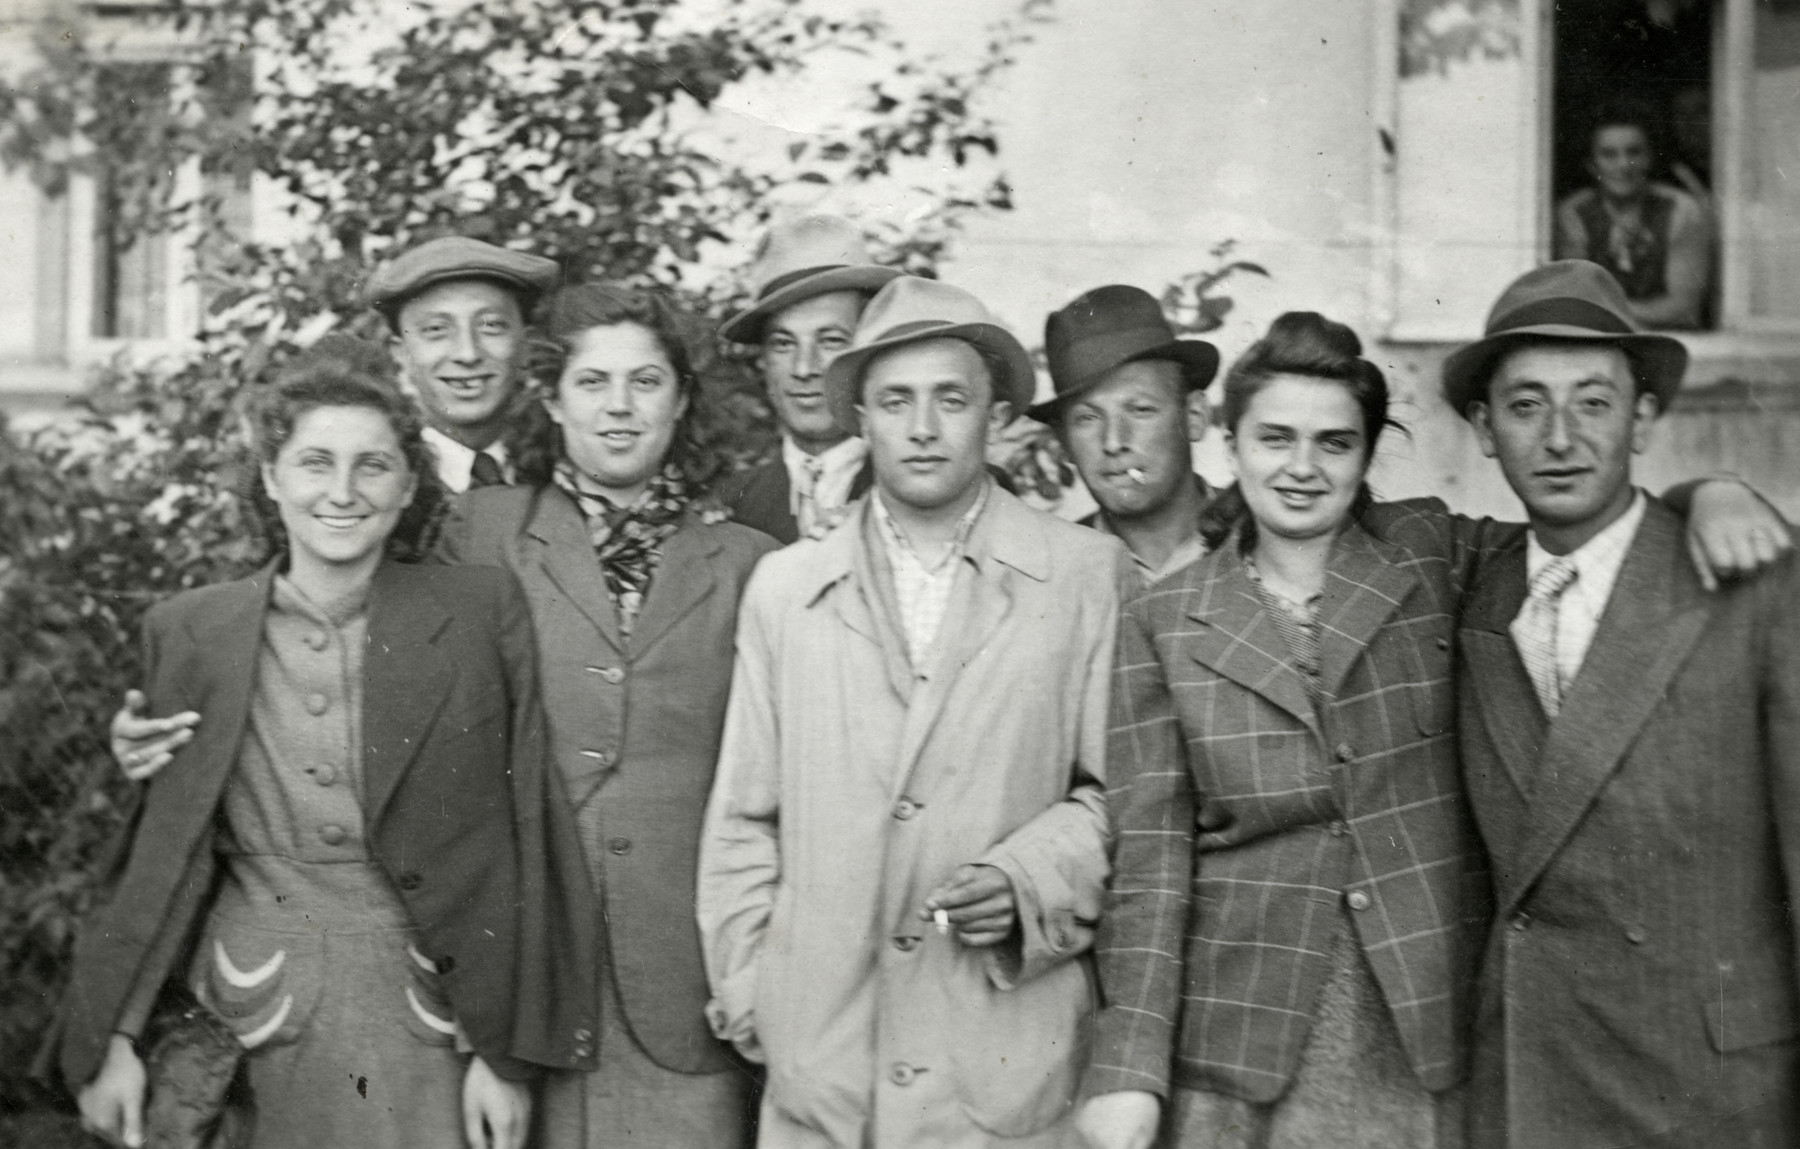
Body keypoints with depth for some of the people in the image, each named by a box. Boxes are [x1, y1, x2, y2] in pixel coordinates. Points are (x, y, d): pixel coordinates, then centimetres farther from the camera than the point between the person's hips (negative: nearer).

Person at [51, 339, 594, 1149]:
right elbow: (160, 853, 6)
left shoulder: (482, 614, -4)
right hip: (258, 1033, 1)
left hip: (431, 1025, -1)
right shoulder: (188, 633, 1)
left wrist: (507, 1053, -6)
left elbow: (517, 843, -4)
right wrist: (112, 1039, 3)